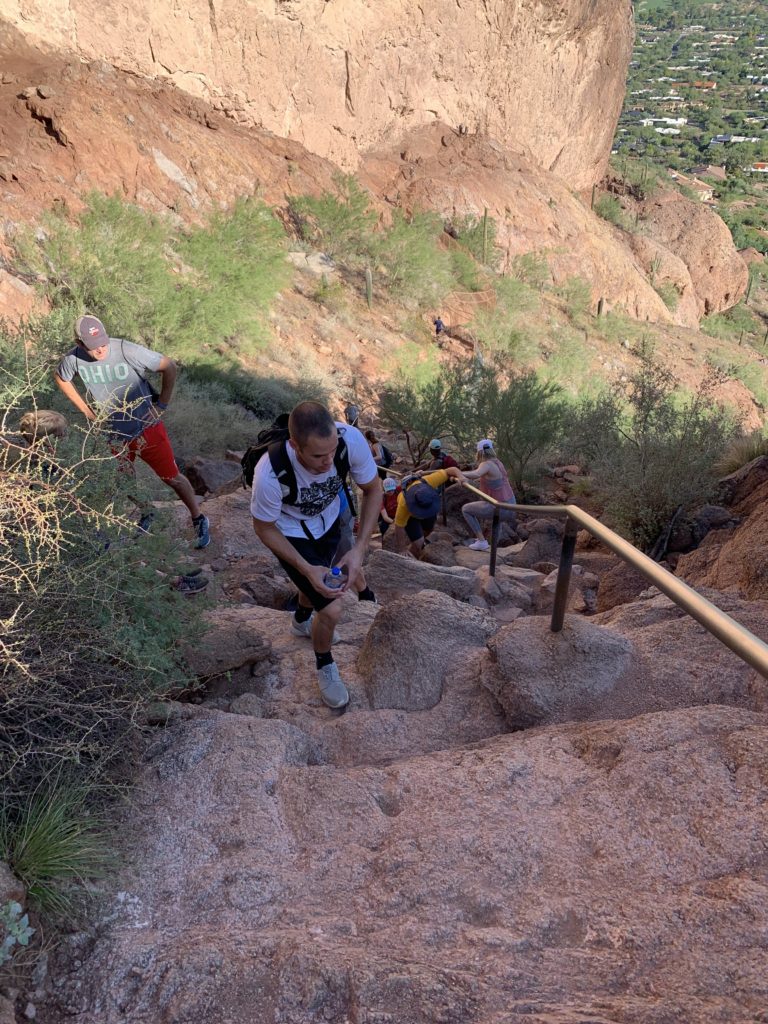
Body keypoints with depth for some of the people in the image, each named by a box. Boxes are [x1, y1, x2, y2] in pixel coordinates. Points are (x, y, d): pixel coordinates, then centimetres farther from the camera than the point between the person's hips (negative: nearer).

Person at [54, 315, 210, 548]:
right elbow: (61, 378, 10)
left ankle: (199, 521, 24)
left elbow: (169, 368, -15)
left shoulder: (127, 351, -26)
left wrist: (161, 405, -12)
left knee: (173, 478, 5)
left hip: (147, 428, -4)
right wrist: (85, 410, 5)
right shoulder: (74, 359, -14)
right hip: (116, 434, 4)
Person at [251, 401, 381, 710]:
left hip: (329, 520, 4)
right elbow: (264, 527, -20)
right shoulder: (270, 473, -40)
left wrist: (358, 550, -24)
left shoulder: (351, 439, -35)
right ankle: (325, 667, 23)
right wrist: (307, 569, -28)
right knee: (331, 609, -11)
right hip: (291, 533, -4)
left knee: (323, 582, 28)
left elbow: (373, 490, -16)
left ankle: (301, 621, 64)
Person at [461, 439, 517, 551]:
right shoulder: (497, 462, 9)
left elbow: (476, 474, -39)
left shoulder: (486, 464, -16)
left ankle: (481, 541, 0)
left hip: (500, 508, -8)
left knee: (465, 509, 6)